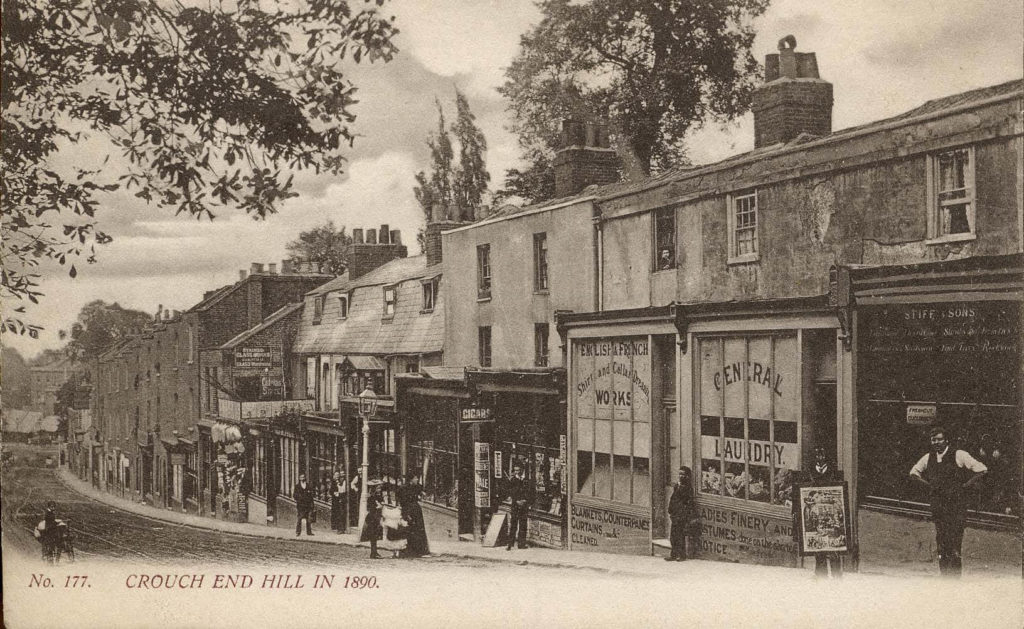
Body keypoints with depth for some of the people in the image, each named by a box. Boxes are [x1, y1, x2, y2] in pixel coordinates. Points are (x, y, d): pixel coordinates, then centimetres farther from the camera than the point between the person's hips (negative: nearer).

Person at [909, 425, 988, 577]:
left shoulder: (959, 455, -5)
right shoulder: (928, 458, 9)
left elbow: (982, 470, -2)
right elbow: (914, 472, 25)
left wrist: (965, 486, -5)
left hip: (957, 503, -4)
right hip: (938, 502, 4)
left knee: (954, 545, -10)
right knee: (941, 545, 4)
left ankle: (956, 576, -4)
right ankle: (944, 576, 11)